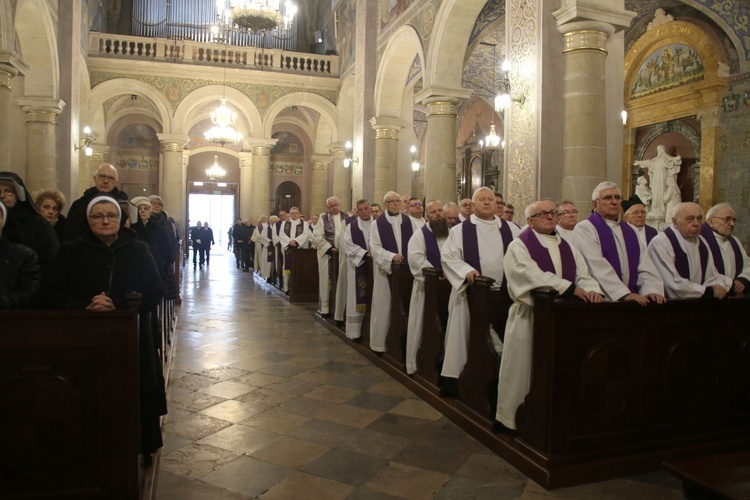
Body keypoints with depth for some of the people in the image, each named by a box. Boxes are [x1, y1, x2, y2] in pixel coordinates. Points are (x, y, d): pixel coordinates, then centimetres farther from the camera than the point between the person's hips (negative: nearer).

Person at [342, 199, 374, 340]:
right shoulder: (351, 226, 3)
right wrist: (365, 253, -15)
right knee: (358, 298, 0)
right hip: (358, 265, -1)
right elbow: (348, 245, -6)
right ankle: (356, 330, 4)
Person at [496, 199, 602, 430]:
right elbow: (531, 275, -20)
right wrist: (569, 287, -24)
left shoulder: (567, 247, 15)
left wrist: (591, 289, -16)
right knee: (524, 372, 2)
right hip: (530, 317, -5)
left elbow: (583, 274, 7)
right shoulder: (519, 245, -4)